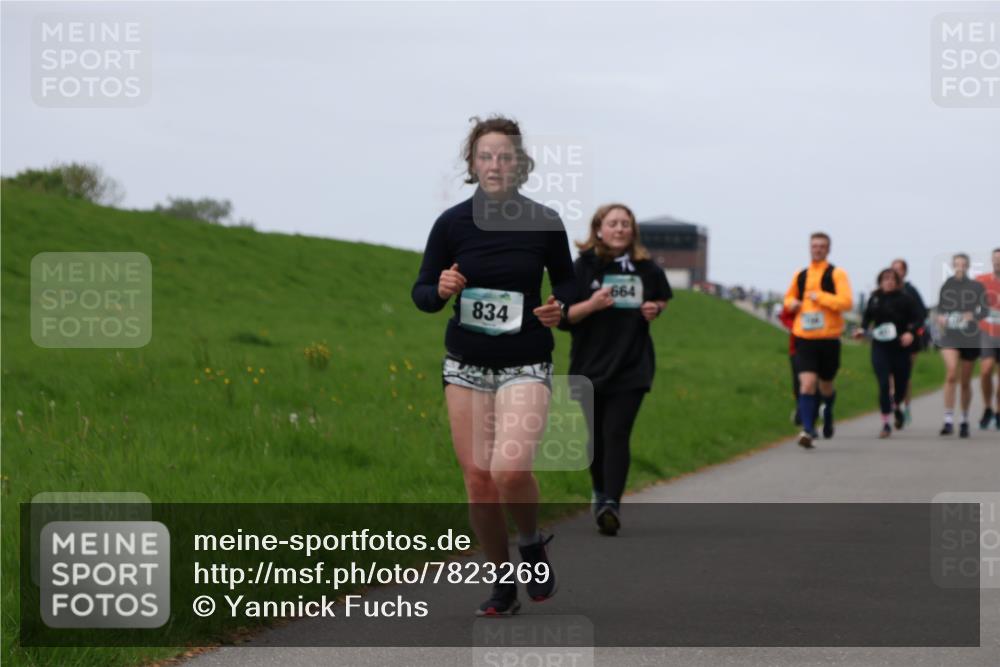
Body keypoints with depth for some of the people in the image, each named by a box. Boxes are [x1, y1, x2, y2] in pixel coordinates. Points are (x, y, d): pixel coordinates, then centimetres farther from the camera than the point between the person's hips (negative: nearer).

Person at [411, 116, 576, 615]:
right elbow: (422, 292, 3)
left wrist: (559, 308, -10)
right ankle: (502, 584, 20)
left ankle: (533, 544, 10)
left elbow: (566, 280, 11)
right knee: (477, 480, 1)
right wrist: (441, 291, -19)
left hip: (526, 364, -2)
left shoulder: (544, 222, -5)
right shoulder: (452, 223, -4)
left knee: (510, 470, -21)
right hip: (466, 364, 2)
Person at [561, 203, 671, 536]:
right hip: (590, 366, 1)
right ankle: (600, 491, 33)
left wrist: (654, 309, -2)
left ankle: (611, 503, -19)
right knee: (595, 436, 9)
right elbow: (563, 317, -5)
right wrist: (591, 305, -23)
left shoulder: (646, 269, 2)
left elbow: (662, 299, 22)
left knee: (616, 434, -13)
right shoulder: (583, 268, -3)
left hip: (631, 368, 0)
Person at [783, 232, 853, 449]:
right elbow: (789, 297, 27)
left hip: (828, 339, -2)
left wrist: (820, 296, -17)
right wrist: (792, 303, 4)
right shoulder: (800, 275, 11)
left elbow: (846, 302, -15)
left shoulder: (836, 274, -2)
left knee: (825, 386, 13)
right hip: (804, 339, 2)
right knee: (807, 383, -15)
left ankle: (828, 411, 46)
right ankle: (807, 430, -18)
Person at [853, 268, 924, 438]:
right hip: (880, 347, 1)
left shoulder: (905, 299, -7)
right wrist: (863, 329, 1)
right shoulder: (875, 298, 2)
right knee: (883, 384, -10)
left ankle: (896, 407, 47)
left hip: (900, 348, -1)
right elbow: (867, 315, 18)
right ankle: (885, 424, -2)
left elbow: (919, 318, -6)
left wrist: (911, 332, -23)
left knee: (901, 383, 11)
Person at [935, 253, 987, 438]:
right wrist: (940, 318, -6)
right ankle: (948, 420, -22)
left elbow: (984, 310, -8)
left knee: (965, 381, 9)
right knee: (951, 374, -21)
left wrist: (973, 315, -28)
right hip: (949, 336, 0)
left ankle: (965, 421, 27)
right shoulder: (946, 286, 5)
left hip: (970, 338, 0)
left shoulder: (977, 287, 0)